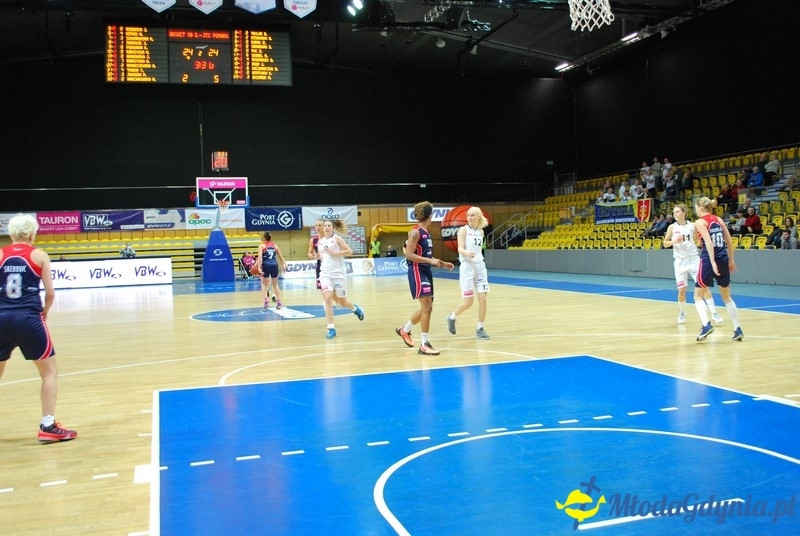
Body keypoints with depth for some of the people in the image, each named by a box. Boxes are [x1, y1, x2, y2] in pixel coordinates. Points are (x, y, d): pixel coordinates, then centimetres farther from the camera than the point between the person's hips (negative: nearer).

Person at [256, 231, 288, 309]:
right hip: (274, 265, 2)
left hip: (266, 265, -2)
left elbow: (260, 257, -8)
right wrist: (284, 265, 30)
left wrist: (259, 267, -14)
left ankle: (266, 300, -4)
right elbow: (281, 257, 20)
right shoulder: (275, 246, 17)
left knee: (264, 284, 14)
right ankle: (279, 302, 10)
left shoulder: (262, 246, 7)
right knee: (275, 284, 16)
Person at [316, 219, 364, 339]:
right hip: (325, 273, 3)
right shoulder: (320, 241, 9)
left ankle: (355, 309, 44)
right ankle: (331, 328, -10)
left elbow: (349, 251, -10)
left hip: (339, 273, -3)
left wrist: (335, 253, -18)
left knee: (342, 301, 9)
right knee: (327, 299, -15)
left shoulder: (337, 238, -3)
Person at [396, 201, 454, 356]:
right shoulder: (415, 232, -13)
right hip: (417, 272, -9)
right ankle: (424, 345, -4)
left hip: (426, 272, 9)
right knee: (427, 307, -11)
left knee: (427, 308, 15)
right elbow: (409, 255, -20)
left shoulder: (426, 232, 14)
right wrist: (431, 261, -23)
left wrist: (442, 263, 16)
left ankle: (404, 330, 35)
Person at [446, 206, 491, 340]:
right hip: (467, 267, -5)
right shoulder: (464, 229, -5)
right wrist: (467, 253, -36)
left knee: (483, 298, -3)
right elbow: (460, 249, -16)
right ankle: (452, 318, 23)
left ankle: (480, 329, 9)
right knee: (468, 301, -4)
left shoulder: (481, 232, 11)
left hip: (480, 267, 5)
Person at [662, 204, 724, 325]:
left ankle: (714, 313, -1)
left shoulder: (692, 225, 0)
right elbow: (665, 243, 3)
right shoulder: (672, 227, -1)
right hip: (680, 261, 0)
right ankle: (682, 313, 24)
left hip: (693, 259, 0)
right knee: (681, 290, 1)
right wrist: (674, 241, -15)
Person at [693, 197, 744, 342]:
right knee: (727, 297, 18)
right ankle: (738, 329, 16)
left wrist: (712, 262, -23)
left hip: (708, 260, -6)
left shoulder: (700, 222, -5)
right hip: (723, 260, 6)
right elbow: (729, 242, 12)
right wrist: (731, 261, 19)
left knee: (698, 296, 5)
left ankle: (706, 325, -15)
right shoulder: (718, 219, 12)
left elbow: (708, 242, -18)